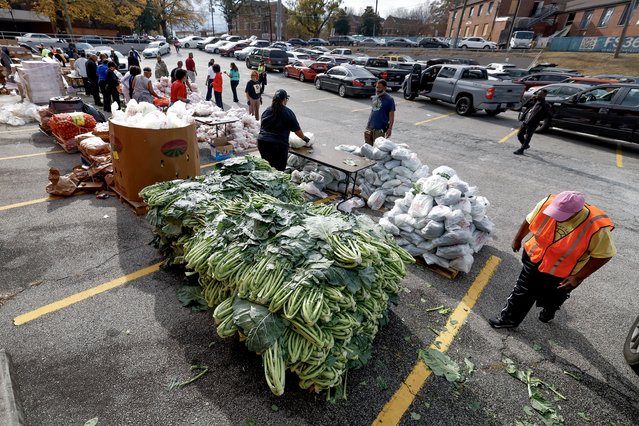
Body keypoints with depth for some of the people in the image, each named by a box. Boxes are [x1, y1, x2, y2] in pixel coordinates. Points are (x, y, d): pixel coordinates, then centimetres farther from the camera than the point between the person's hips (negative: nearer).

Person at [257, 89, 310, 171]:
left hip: (262, 141, 5)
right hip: (279, 145, -5)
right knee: (279, 169, 2)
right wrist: (304, 138, 23)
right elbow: (297, 130, 5)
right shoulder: (288, 113, -2)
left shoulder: (267, 111, 12)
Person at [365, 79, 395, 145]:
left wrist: (390, 129, -13)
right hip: (370, 127, 6)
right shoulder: (374, 97, 14)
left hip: (380, 129, -6)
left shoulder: (389, 99, -5)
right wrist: (368, 125, 18)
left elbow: (391, 115, -7)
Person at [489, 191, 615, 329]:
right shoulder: (547, 203, -25)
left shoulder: (597, 227, -33)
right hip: (534, 259, 2)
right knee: (521, 292, 16)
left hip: (562, 275, -2)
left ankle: (549, 311, 57)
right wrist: (518, 239, 10)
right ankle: (509, 318, 38)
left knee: (552, 298, 25)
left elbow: (604, 255, -18)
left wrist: (578, 277, -19)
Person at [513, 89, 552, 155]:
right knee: (519, 135, 13)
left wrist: (538, 119, -15)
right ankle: (526, 145, 34)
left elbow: (547, 115, -12)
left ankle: (521, 150, 3)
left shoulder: (545, 105, -9)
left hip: (532, 124, -7)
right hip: (525, 121, 7)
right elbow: (525, 105, 17)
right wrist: (531, 99, 4)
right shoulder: (534, 101, 11)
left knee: (527, 138, -3)